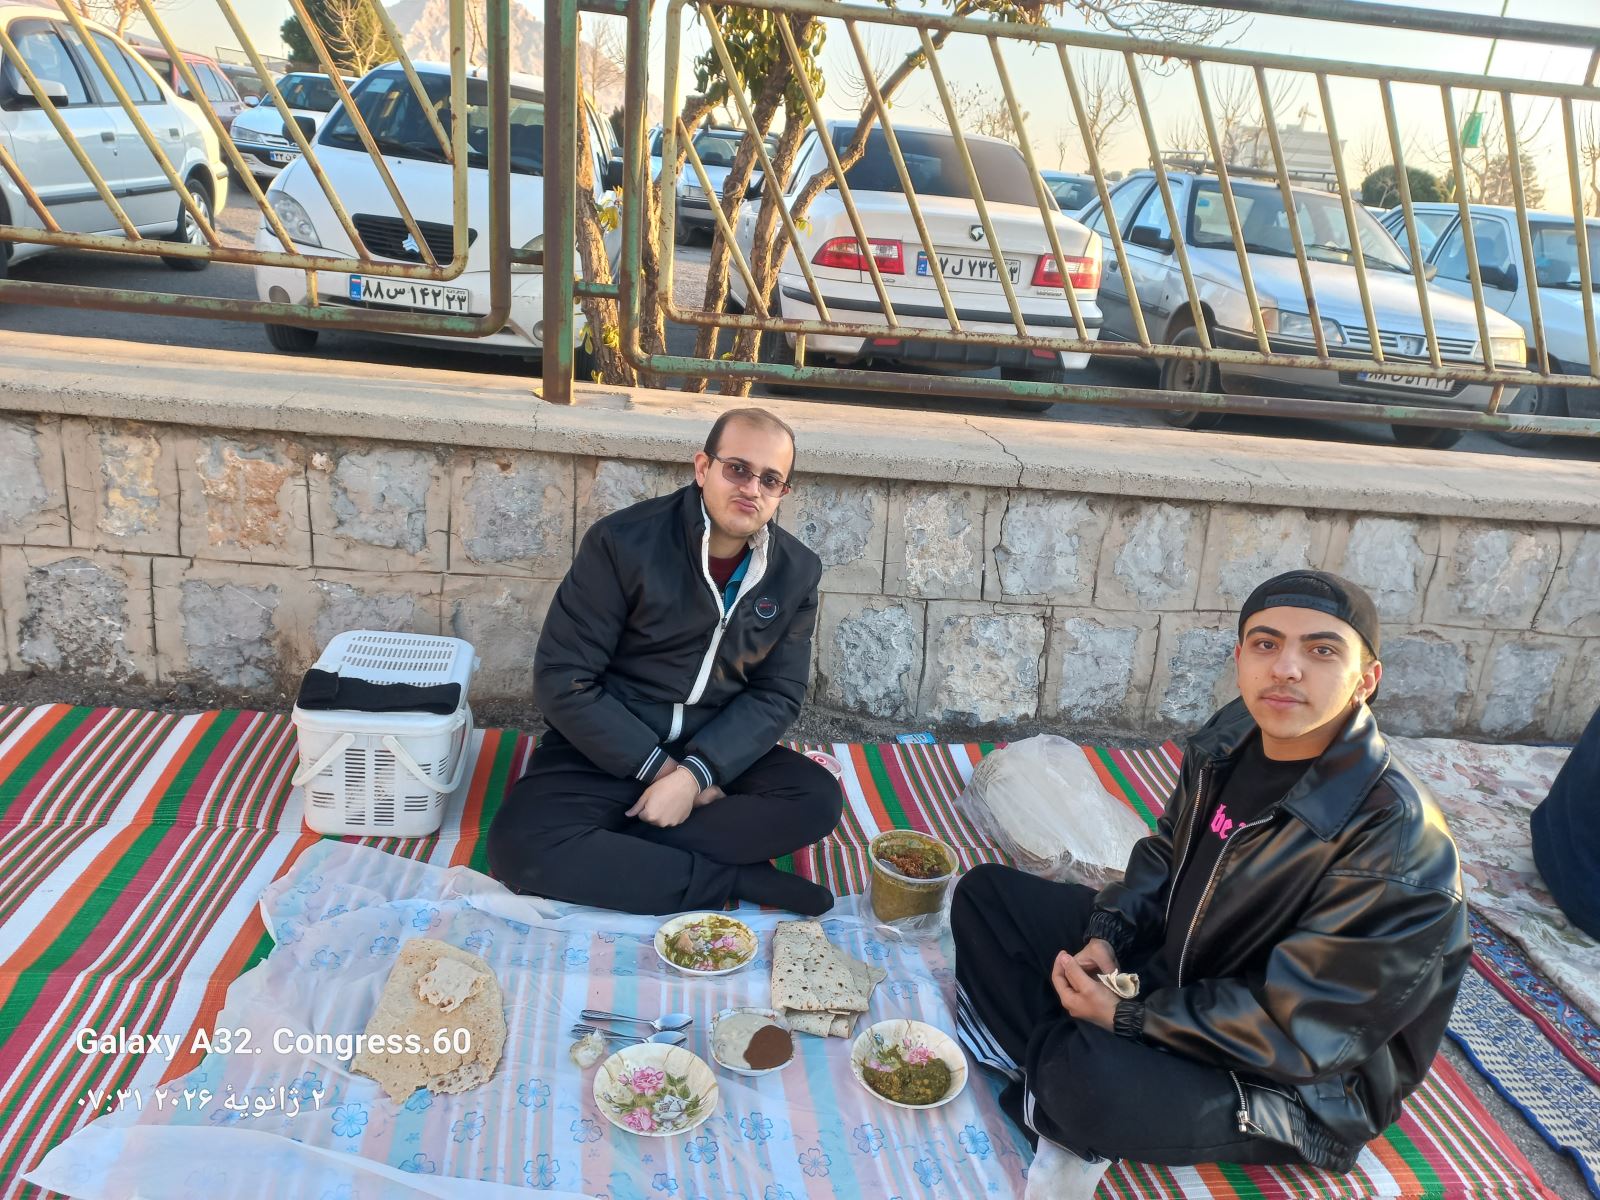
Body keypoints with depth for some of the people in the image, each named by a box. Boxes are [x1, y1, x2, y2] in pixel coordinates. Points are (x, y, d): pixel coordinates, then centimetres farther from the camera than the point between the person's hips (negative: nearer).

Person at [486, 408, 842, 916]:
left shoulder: (796, 571, -3)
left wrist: (696, 774, -18)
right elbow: (563, 680, -15)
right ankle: (739, 879, -19)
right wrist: (659, 768, -18)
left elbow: (777, 693, -2)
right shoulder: (623, 541, -15)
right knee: (521, 846, -28)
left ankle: (611, 850, -19)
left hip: (716, 749, 3)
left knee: (819, 799, -22)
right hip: (609, 747, -3)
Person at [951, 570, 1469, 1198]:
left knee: (1092, 1085, -37)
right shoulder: (1233, 736, -8)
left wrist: (1126, 1016, -22)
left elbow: (1297, 1032, -27)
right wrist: (1106, 935, -8)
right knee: (985, 894, 4)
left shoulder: (1398, 844, -30)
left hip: (1298, 1081, -7)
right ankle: (1055, 1060, -9)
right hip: (1170, 959, 8)